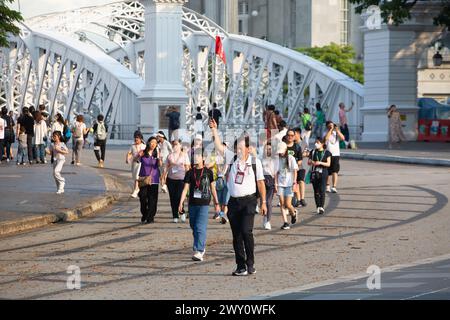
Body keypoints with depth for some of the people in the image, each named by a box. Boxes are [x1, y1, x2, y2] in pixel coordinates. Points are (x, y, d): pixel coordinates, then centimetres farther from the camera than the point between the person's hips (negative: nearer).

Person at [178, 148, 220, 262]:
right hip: (192, 204, 3)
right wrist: (181, 203, -7)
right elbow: (185, 189, 2)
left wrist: (216, 203, 12)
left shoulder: (208, 172, 3)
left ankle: (198, 252, -20)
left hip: (204, 204, -3)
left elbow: (212, 188, 10)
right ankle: (202, 247, 30)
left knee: (200, 228, -14)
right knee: (194, 228, 12)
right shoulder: (190, 173, 6)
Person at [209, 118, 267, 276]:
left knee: (246, 231, -15)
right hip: (233, 202, 4)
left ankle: (250, 264, -6)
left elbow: (260, 182, 2)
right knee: (236, 235, 4)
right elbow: (219, 147, -1)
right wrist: (214, 130, -11)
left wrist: (263, 202, 1)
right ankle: (241, 266, 10)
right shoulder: (232, 158, 6)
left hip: (248, 201, -4)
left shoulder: (255, 162, 0)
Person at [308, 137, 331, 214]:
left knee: (322, 190, -10)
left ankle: (322, 207, -8)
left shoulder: (327, 153, 2)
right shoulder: (313, 152, 10)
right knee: (316, 191, 5)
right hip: (314, 173, 3)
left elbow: (328, 164, -4)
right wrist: (312, 162, -13)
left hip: (323, 173, -3)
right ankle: (318, 207, 11)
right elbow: (309, 162, 11)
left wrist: (320, 163, -19)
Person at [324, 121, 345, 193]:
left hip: (336, 155, 0)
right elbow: (325, 138, -22)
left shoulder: (336, 133, 7)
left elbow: (343, 138, -9)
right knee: (328, 172, 11)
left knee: (335, 171, -12)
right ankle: (327, 186, 31)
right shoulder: (326, 133, 1)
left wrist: (337, 131, -16)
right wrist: (330, 130, -17)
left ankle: (334, 187, -18)